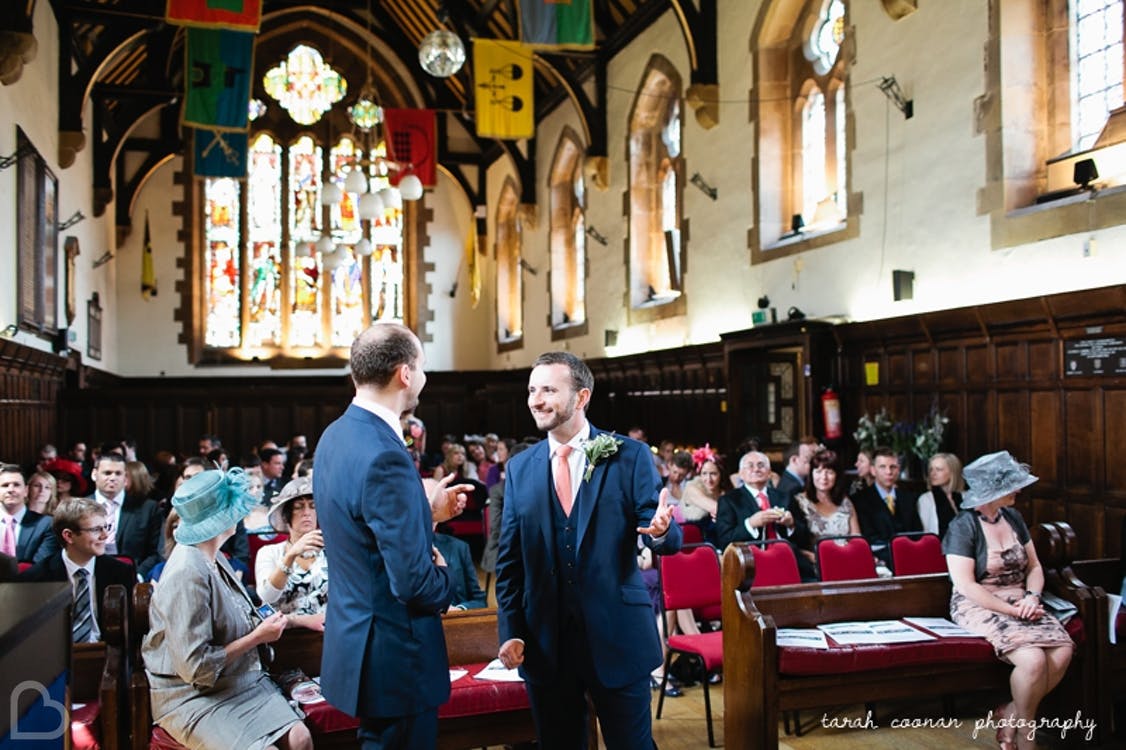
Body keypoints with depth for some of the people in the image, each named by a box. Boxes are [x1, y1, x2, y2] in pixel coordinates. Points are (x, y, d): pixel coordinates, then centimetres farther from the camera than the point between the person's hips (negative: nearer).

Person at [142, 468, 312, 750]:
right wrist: (257, 636, -15)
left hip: (243, 680, 8)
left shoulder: (212, 557, 8)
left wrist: (262, 624, 1)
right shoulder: (187, 573, -21)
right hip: (193, 696, -8)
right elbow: (195, 667, -22)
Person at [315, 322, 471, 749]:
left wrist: (430, 513, 11)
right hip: (393, 653, -9)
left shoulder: (337, 435, 3)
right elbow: (414, 582, -26)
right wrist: (443, 579, -6)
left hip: (354, 634, 10)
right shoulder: (385, 456, -27)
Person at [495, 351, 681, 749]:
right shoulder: (519, 468, 4)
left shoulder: (629, 456, -5)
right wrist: (511, 630, 0)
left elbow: (669, 537, -6)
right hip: (544, 639, 3)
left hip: (617, 634, -3)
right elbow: (509, 558, 6)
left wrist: (661, 531, -29)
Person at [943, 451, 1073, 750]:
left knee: (1063, 652, -20)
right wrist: (1011, 610, -17)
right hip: (979, 607, -6)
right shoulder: (963, 526, -9)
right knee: (1032, 659, -28)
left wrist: (1032, 597, -5)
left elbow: (1034, 567, 16)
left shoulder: (1013, 518, 12)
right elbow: (965, 585, -15)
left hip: (1018, 603, 7)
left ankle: (1012, 714, -2)